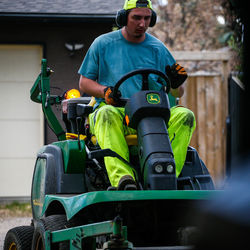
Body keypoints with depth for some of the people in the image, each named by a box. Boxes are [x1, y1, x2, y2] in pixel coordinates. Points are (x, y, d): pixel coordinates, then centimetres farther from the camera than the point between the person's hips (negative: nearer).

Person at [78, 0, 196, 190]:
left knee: (185, 116, -25)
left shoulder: (157, 48, 16)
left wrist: (176, 83, -9)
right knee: (106, 114, -39)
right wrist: (105, 91, -9)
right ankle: (122, 178, -55)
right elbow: (84, 82, 12)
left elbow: (178, 93, 16)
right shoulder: (103, 44, 11)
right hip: (114, 109, -2)